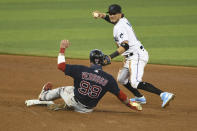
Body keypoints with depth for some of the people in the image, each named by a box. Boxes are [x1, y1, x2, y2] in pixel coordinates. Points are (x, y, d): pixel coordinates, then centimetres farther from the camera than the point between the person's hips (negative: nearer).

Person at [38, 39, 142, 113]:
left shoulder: (81, 70, -18)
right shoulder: (108, 79, -17)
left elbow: (61, 65, -12)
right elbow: (119, 94, -9)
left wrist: (62, 48, 1)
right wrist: (130, 104, 7)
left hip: (74, 102, -1)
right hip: (87, 109, 1)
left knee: (61, 90, 30)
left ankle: (44, 95, 55)